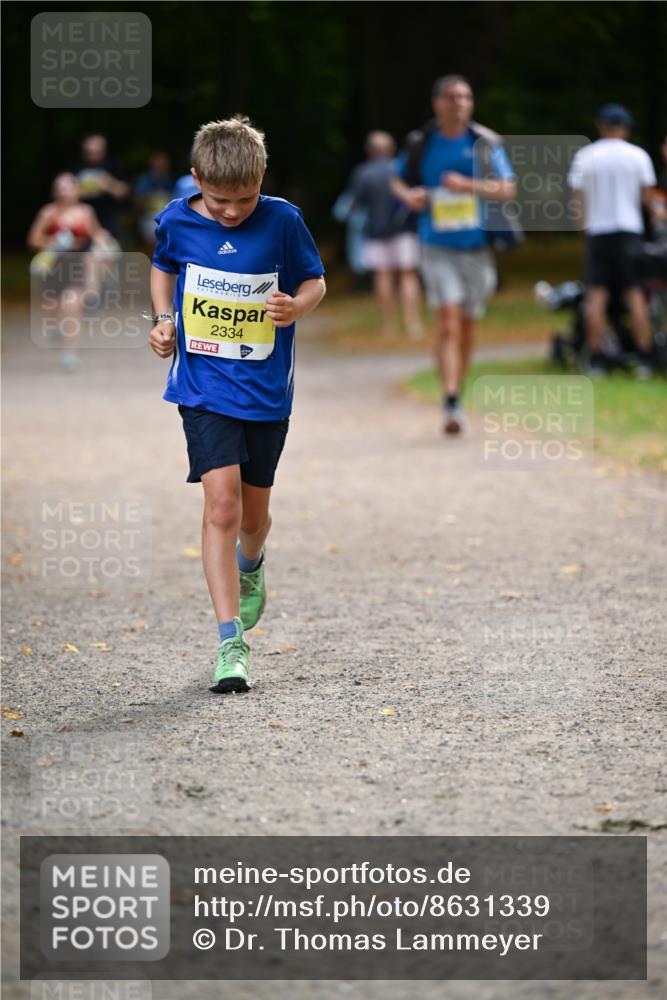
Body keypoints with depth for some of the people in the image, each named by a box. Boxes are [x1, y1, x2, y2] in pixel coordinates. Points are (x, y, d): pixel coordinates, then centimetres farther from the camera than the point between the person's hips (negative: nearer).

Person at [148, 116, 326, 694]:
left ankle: (250, 567, 52)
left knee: (253, 512, 14)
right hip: (204, 387, -1)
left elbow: (315, 281, 3)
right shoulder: (177, 222, -4)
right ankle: (231, 645, -15)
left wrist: (296, 308, -18)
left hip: (266, 391, 1)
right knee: (221, 501, -16)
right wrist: (165, 320, 1)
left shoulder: (283, 222, -9)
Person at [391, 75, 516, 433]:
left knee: (467, 325, 11)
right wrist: (408, 195, -7)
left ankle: (457, 392, 29)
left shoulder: (485, 142, 0)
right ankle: (451, 404, -22)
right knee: (447, 320, -16)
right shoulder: (420, 143, 1)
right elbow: (398, 181, 16)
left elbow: (507, 190, -6)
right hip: (438, 246, -2)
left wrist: (467, 185, -21)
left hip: (476, 245, 2)